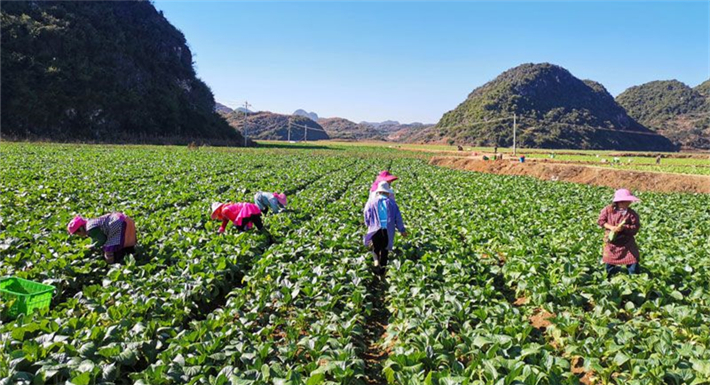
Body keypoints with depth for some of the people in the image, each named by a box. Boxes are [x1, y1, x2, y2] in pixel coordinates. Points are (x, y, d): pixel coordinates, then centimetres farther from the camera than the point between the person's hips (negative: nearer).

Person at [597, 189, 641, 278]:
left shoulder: (632, 213, -9)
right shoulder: (608, 210, -7)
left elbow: (635, 228, -11)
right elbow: (601, 221, -3)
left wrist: (623, 228, -27)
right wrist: (611, 227, -17)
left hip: (626, 242, -1)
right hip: (611, 242, 1)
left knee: (633, 262, -4)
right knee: (609, 263, 14)